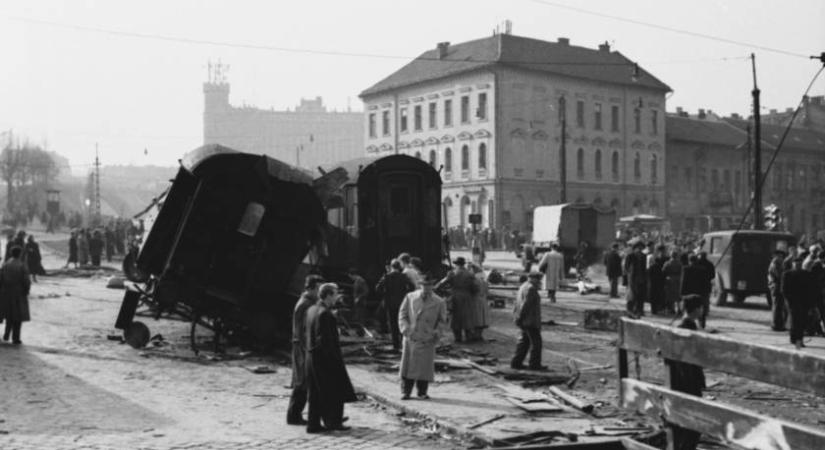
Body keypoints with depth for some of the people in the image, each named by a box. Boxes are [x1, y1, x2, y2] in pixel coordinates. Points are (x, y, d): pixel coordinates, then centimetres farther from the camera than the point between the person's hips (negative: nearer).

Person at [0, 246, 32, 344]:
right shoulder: (22, 266, -13)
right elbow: (26, 281, -15)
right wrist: (26, 291, 2)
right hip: (19, 294, -4)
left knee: (9, 314, 23)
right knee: (18, 316, 5)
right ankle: (16, 339, 5)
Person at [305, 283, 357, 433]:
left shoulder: (311, 310, 8)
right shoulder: (325, 314, -20)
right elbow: (325, 340, -21)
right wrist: (335, 359, -16)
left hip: (312, 356, 9)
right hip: (325, 357, -9)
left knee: (316, 392, 14)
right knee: (335, 390, 5)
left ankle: (313, 423, 17)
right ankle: (333, 422, 12)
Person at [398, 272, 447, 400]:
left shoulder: (438, 302, 5)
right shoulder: (410, 297, 5)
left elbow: (442, 320, 13)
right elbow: (402, 314, 7)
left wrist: (437, 331, -3)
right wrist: (405, 328, -6)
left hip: (428, 339, 0)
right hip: (411, 336, 0)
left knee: (425, 365, 0)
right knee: (408, 363, 2)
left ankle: (422, 392, 13)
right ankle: (405, 391, 11)